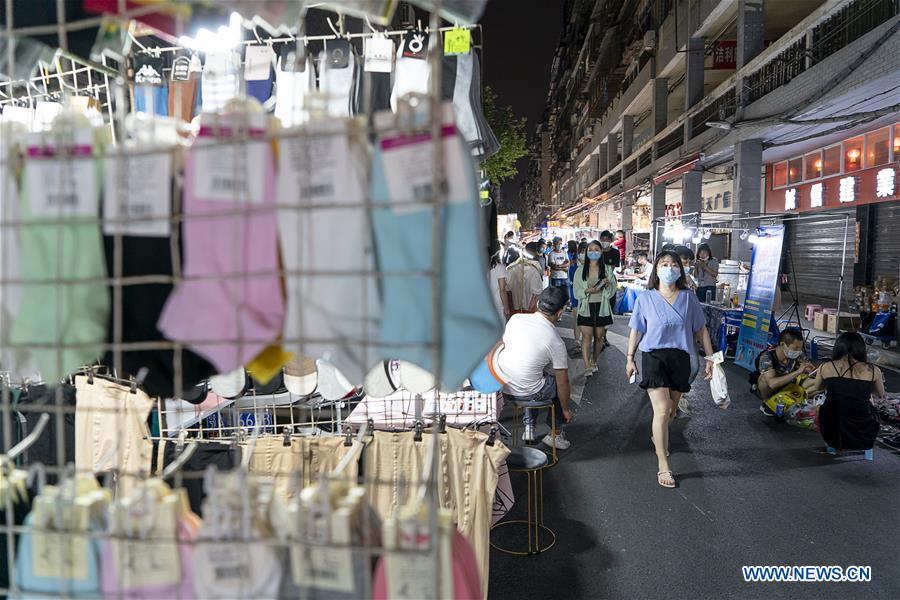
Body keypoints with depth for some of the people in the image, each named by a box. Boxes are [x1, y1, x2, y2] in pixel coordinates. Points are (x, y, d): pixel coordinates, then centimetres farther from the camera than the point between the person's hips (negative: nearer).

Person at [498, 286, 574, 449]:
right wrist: (566, 410, 14)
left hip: (501, 386, 5)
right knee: (560, 384, 23)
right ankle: (555, 434, 31)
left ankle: (529, 428, 34)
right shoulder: (556, 342, -11)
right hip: (526, 394, -5)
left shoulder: (515, 318, 0)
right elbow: (562, 383, -3)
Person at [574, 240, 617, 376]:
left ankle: (594, 362, 29)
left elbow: (612, 290, 4)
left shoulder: (607, 269, 3)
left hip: (602, 307, 2)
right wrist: (588, 291, -19)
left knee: (599, 336, 11)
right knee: (586, 336, -10)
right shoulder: (581, 270, 1)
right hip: (586, 307, -2)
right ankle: (587, 367, -11)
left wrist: (607, 285, -17)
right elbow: (577, 291, -1)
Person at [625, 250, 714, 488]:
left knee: (671, 410, 16)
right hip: (653, 355, -3)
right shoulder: (645, 299, -2)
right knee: (662, 410, -13)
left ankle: (657, 436, 49)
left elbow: (701, 329, 8)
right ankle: (663, 466, -6)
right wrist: (630, 358, 7)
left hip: (680, 357, 3)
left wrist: (710, 358, 7)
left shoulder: (689, 298, 2)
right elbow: (636, 331, 5)